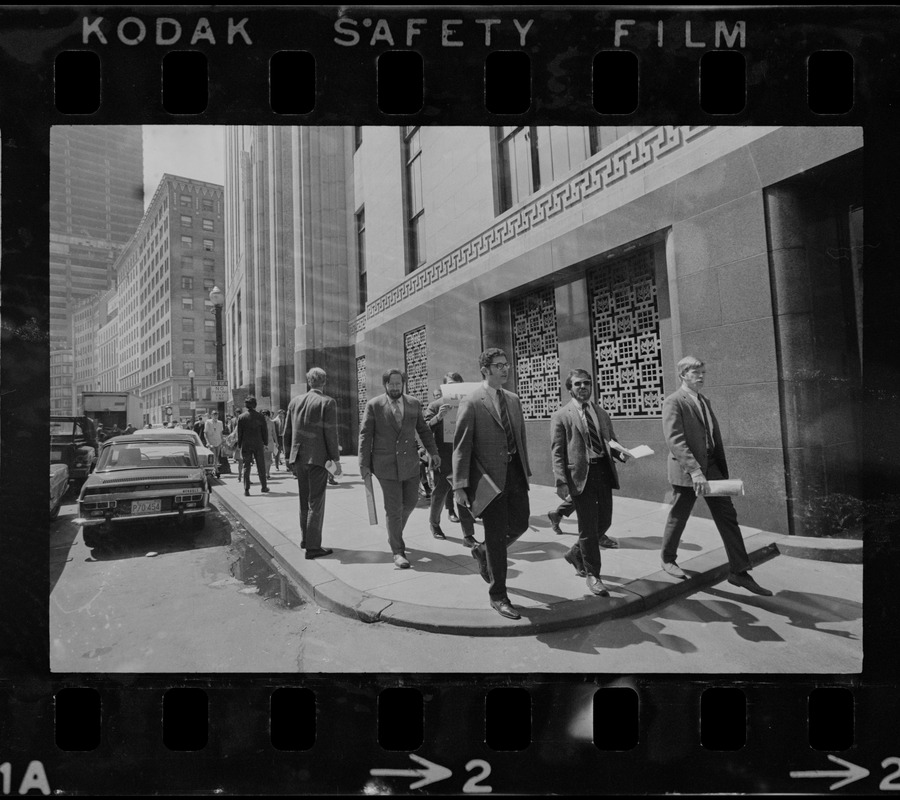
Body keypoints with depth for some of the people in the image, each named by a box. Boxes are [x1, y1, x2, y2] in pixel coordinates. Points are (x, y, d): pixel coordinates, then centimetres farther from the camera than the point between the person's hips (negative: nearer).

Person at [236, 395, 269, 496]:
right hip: (258, 444, 0)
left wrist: (239, 445, 7)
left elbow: (239, 433, -1)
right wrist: (265, 442, 10)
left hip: (246, 445, 0)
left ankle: (246, 489, 0)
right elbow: (265, 431, 0)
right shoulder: (260, 416, -4)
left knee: (246, 467, 5)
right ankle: (264, 487, 18)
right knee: (261, 466, 11)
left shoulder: (241, 417, -4)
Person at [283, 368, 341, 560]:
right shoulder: (327, 403, -9)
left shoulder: (295, 401, 7)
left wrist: (288, 456, 18)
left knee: (304, 501, 19)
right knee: (316, 502, 2)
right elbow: (331, 434, -13)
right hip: (317, 458, -6)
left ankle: (305, 539, 31)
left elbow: (287, 432, 10)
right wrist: (336, 459, -6)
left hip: (298, 458, 6)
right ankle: (313, 547, 5)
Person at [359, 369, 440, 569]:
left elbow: (423, 430, 12)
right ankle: (398, 551, 12)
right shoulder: (374, 405, -5)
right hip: (386, 464, -4)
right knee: (393, 508, -1)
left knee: (410, 501, 13)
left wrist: (433, 451, 2)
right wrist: (364, 464, -7)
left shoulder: (414, 404, 5)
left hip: (410, 463, 4)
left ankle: (395, 532, 41)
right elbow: (365, 435, -4)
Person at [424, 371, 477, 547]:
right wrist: (438, 417, -24)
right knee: (439, 494, 14)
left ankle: (468, 535, 3)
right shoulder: (435, 405, -1)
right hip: (442, 458, -1)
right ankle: (434, 524, 38)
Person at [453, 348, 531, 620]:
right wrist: (460, 486, -17)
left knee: (520, 523, 14)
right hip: (490, 477, -7)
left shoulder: (513, 399, 12)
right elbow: (461, 446, -12)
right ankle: (498, 596, 19)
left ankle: (483, 552, 41)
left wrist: (526, 469, 15)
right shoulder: (471, 402, -9)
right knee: (497, 534, 2)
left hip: (515, 472, 7)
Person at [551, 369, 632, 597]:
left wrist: (620, 453, -2)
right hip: (580, 475, -6)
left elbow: (611, 441, 22)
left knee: (604, 522, 12)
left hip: (604, 472, 6)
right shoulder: (561, 416, -1)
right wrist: (561, 482, -14)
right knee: (589, 527, 1)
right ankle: (592, 575, 19)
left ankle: (575, 554, 36)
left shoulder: (602, 413, 17)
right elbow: (556, 452, -5)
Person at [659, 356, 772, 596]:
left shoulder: (705, 402, 15)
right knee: (678, 519, 8)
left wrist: (723, 470, 10)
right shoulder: (673, 402, -12)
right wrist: (695, 471, -28)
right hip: (686, 471, -7)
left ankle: (739, 572, 12)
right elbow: (675, 440, -21)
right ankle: (668, 560, 29)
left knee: (728, 518, 4)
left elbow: (716, 436, 16)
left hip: (712, 468, 7)